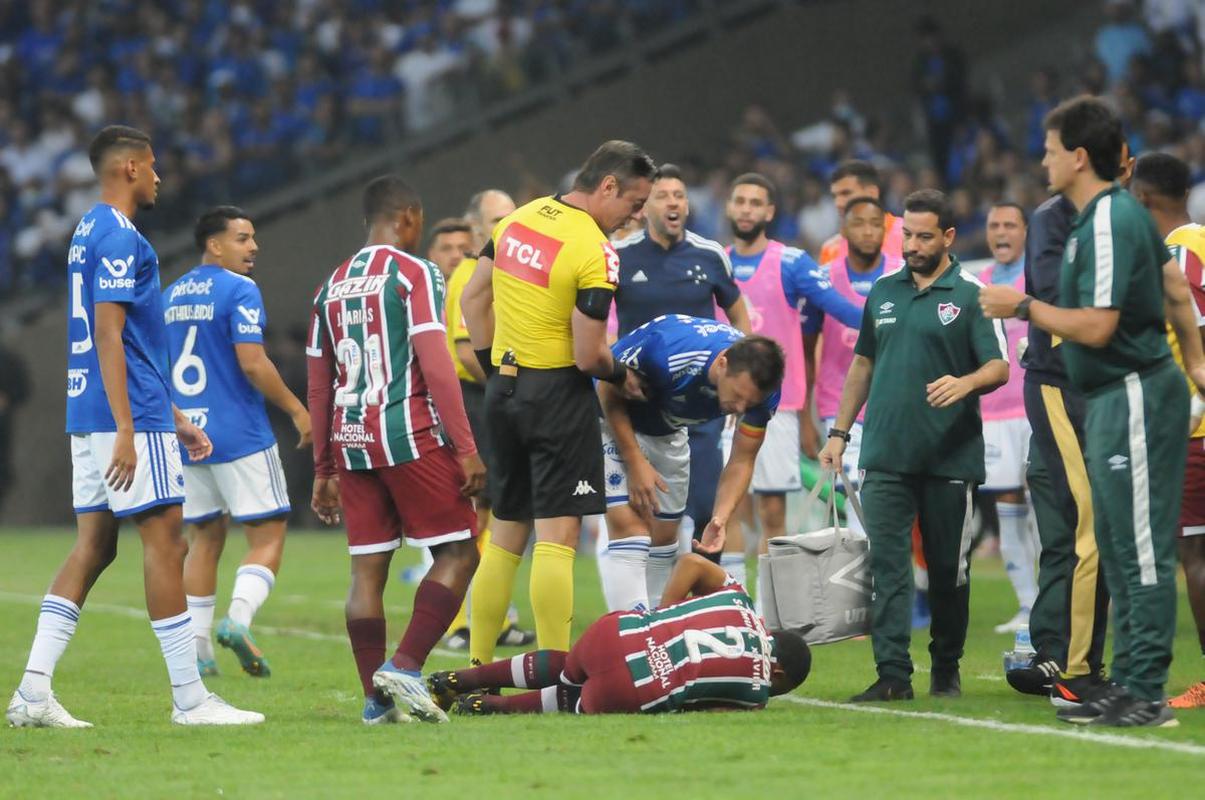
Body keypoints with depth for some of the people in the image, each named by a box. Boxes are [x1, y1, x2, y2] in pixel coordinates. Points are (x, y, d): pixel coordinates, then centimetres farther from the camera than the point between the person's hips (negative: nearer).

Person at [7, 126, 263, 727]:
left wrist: (173, 419, 27)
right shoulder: (120, 239, -12)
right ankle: (189, 699, -4)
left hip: (86, 416, 10)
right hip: (129, 414, -10)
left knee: (92, 546, 7)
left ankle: (34, 691, 1)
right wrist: (127, 430, -23)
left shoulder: (89, 233, 19)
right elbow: (108, 337, -19)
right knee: (165, 541, -6)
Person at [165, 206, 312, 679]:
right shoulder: (238, 290, -10)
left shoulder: (170, 295, 13)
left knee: (203, 540, 14)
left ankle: (198, 648, 9)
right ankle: (239, 617, -23)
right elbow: (252, 363, -17)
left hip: (186, 436, 7)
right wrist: (296, 410, -8)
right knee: (267, 536, -1)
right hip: (239, 435, -7)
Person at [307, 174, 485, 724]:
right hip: (410, 433, -7)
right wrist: (466, 448, -13)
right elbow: (434, 364, -13)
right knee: (457, 552, 1)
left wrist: (324, 469, 24)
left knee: (368, 568, 6)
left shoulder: (334, 285, 16)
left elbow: (319, 385, 19)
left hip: (350, 441, 7)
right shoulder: (414, 273, -5)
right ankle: (404, 666, -12)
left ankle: (376, 698, 4)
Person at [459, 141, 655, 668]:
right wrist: (621, 374, 3)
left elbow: (473, 299, 16)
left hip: (504, 388, 7)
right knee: (557, 534, -8)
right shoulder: (595, 253, -16)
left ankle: (477, 669, 16)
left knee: (506, 534, 14)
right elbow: (588, 356, -17)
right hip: (559, 394, -7)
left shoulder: (517, 220, 7)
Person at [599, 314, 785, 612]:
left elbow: (742, 461, -12)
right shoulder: (666, 352, -40)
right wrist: (635, 462, -23)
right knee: (630, 531, -18)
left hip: (667, 432, 6)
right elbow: (609, 392, -22)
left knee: (664, 539, 7)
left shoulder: (760, 387, -23)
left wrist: (720, 518, -27)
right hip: (615, 419, -6)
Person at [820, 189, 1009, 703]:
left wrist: (965, 383, -28)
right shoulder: (883, 293, 13)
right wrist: (839, 432, 15)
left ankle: (946, 670, 19)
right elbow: (862, 366, 20)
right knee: (886, 566, -6)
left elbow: (999, 367, -7)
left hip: (950, 460, -3)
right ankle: (893, 675, -8)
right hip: (884, 457, 3)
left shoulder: (970, 296, -1)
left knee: (948, 571, 5)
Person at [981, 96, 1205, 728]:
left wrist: (1024, 308, -11)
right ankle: (1126, 685, 17)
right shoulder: (1125, 212, 13)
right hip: (1113, 400, 11)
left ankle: (1145, 695, -8)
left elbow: (1096, 326, -23)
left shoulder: (1108, 224, -18)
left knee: (1143, 552, -8)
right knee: (1118, 552, 13)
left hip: (1134, 399, -11)